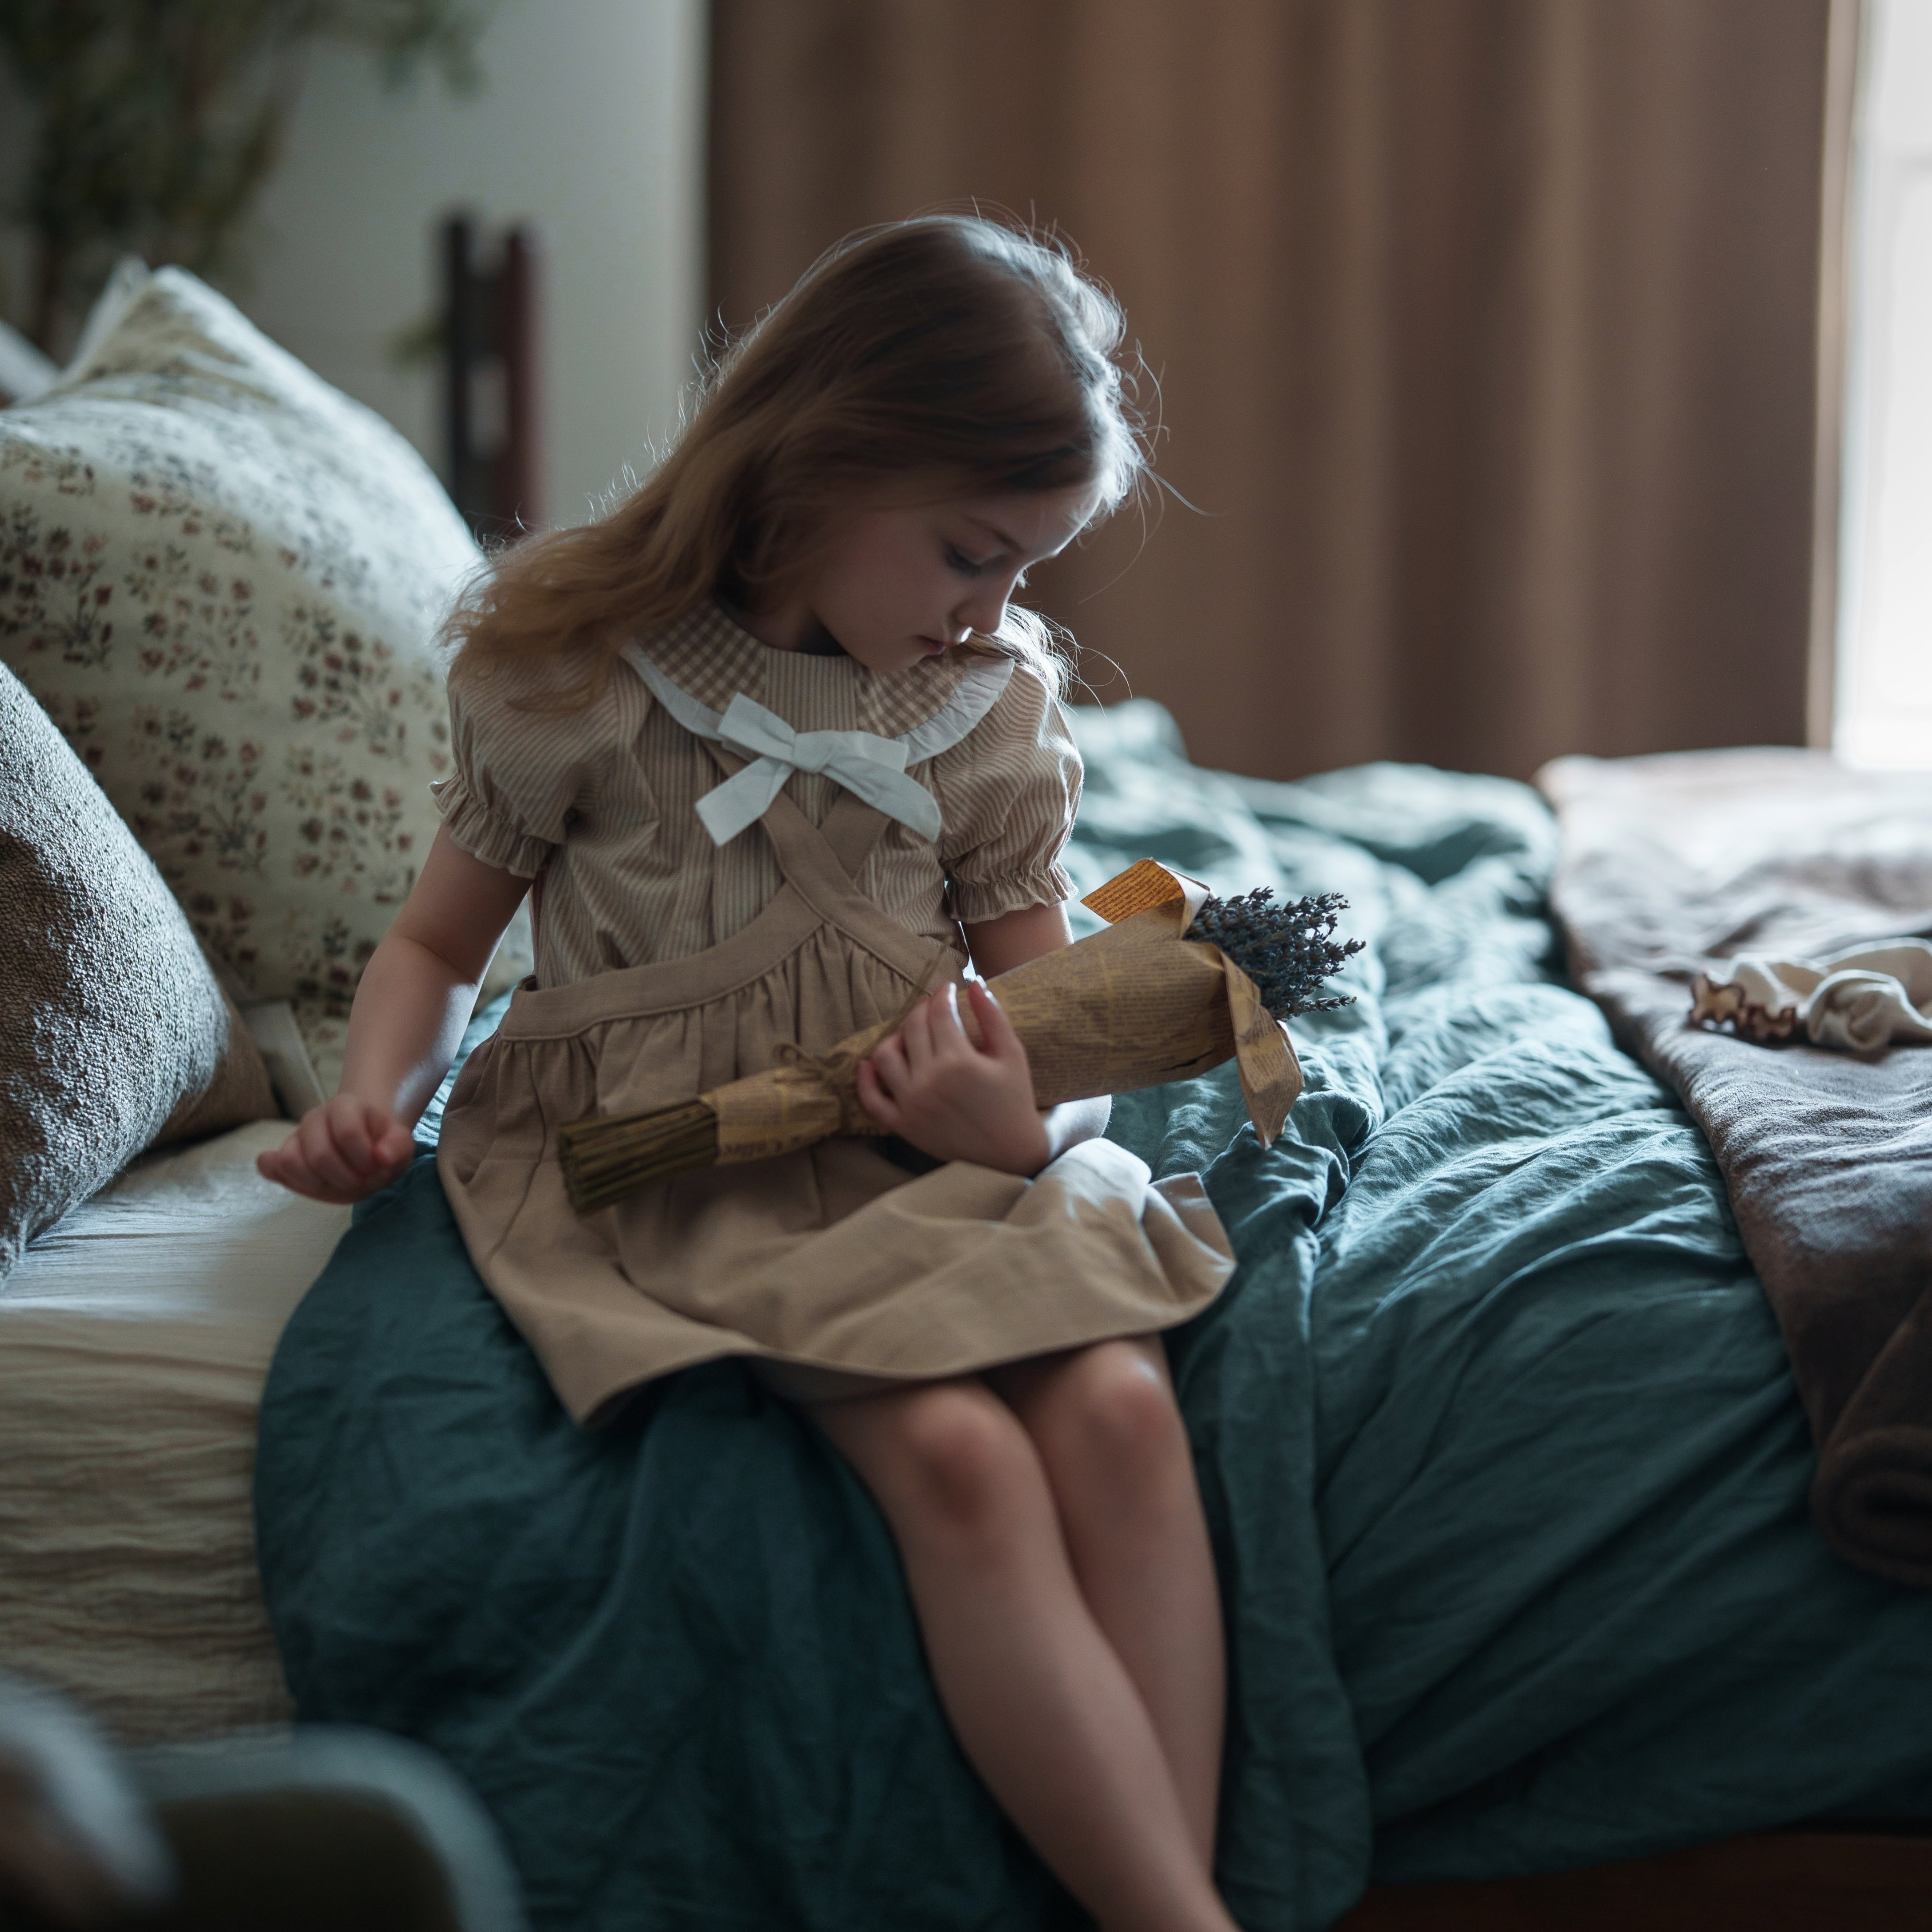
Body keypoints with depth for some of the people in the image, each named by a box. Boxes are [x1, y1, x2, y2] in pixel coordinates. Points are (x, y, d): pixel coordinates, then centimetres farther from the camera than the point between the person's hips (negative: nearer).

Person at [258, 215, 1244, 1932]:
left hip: (931, 1148, 4)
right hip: (671, 1165, -4)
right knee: (954, 1454, -29)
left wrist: (1021, 1123, -11)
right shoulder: (572, 675, -3)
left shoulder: (992, 707, 7)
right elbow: (439, 947, 9)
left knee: (1119, 1405, -26)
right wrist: (376, 1093, -11)